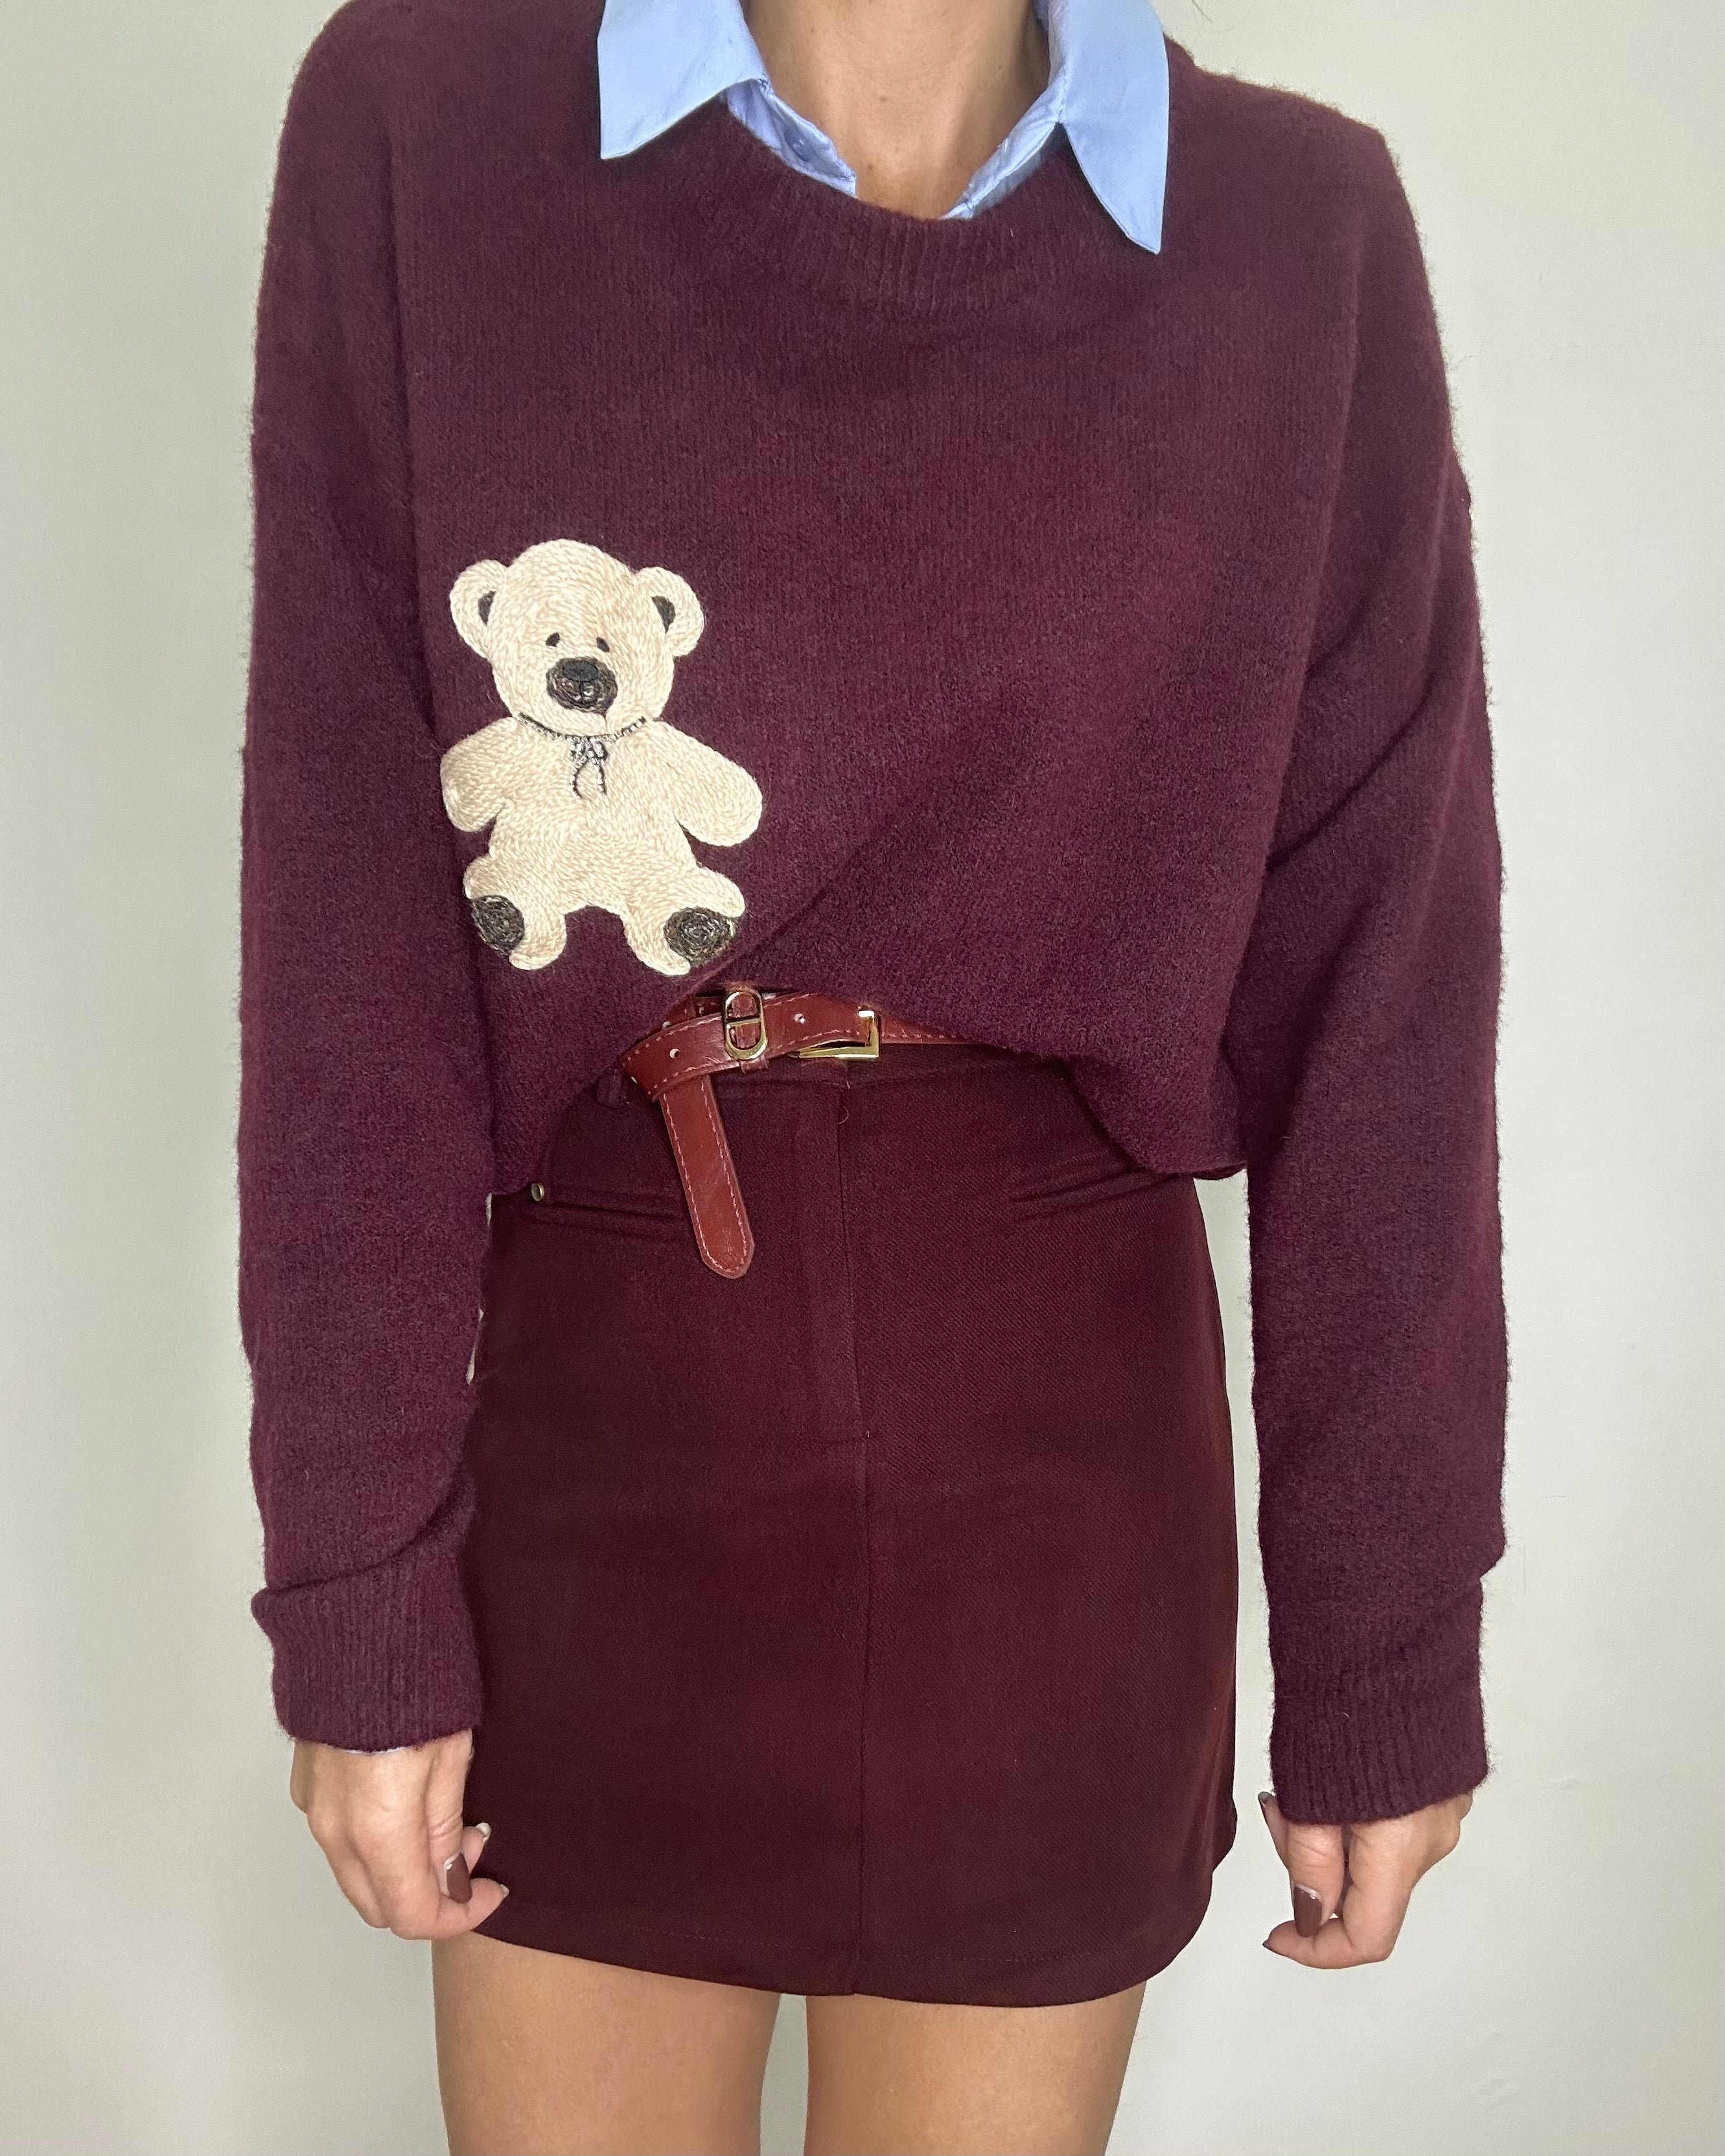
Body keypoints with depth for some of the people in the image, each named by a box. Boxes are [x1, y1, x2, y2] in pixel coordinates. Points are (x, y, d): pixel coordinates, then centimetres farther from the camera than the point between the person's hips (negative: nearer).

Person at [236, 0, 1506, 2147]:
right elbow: (348, 916, -8)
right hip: (593, 1418, 0)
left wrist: (1387, 1651, -1)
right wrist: (356, 1595, -7)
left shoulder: (1298, 232, -4)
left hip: (1062, 1439, 1)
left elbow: (1380, 969, -4)